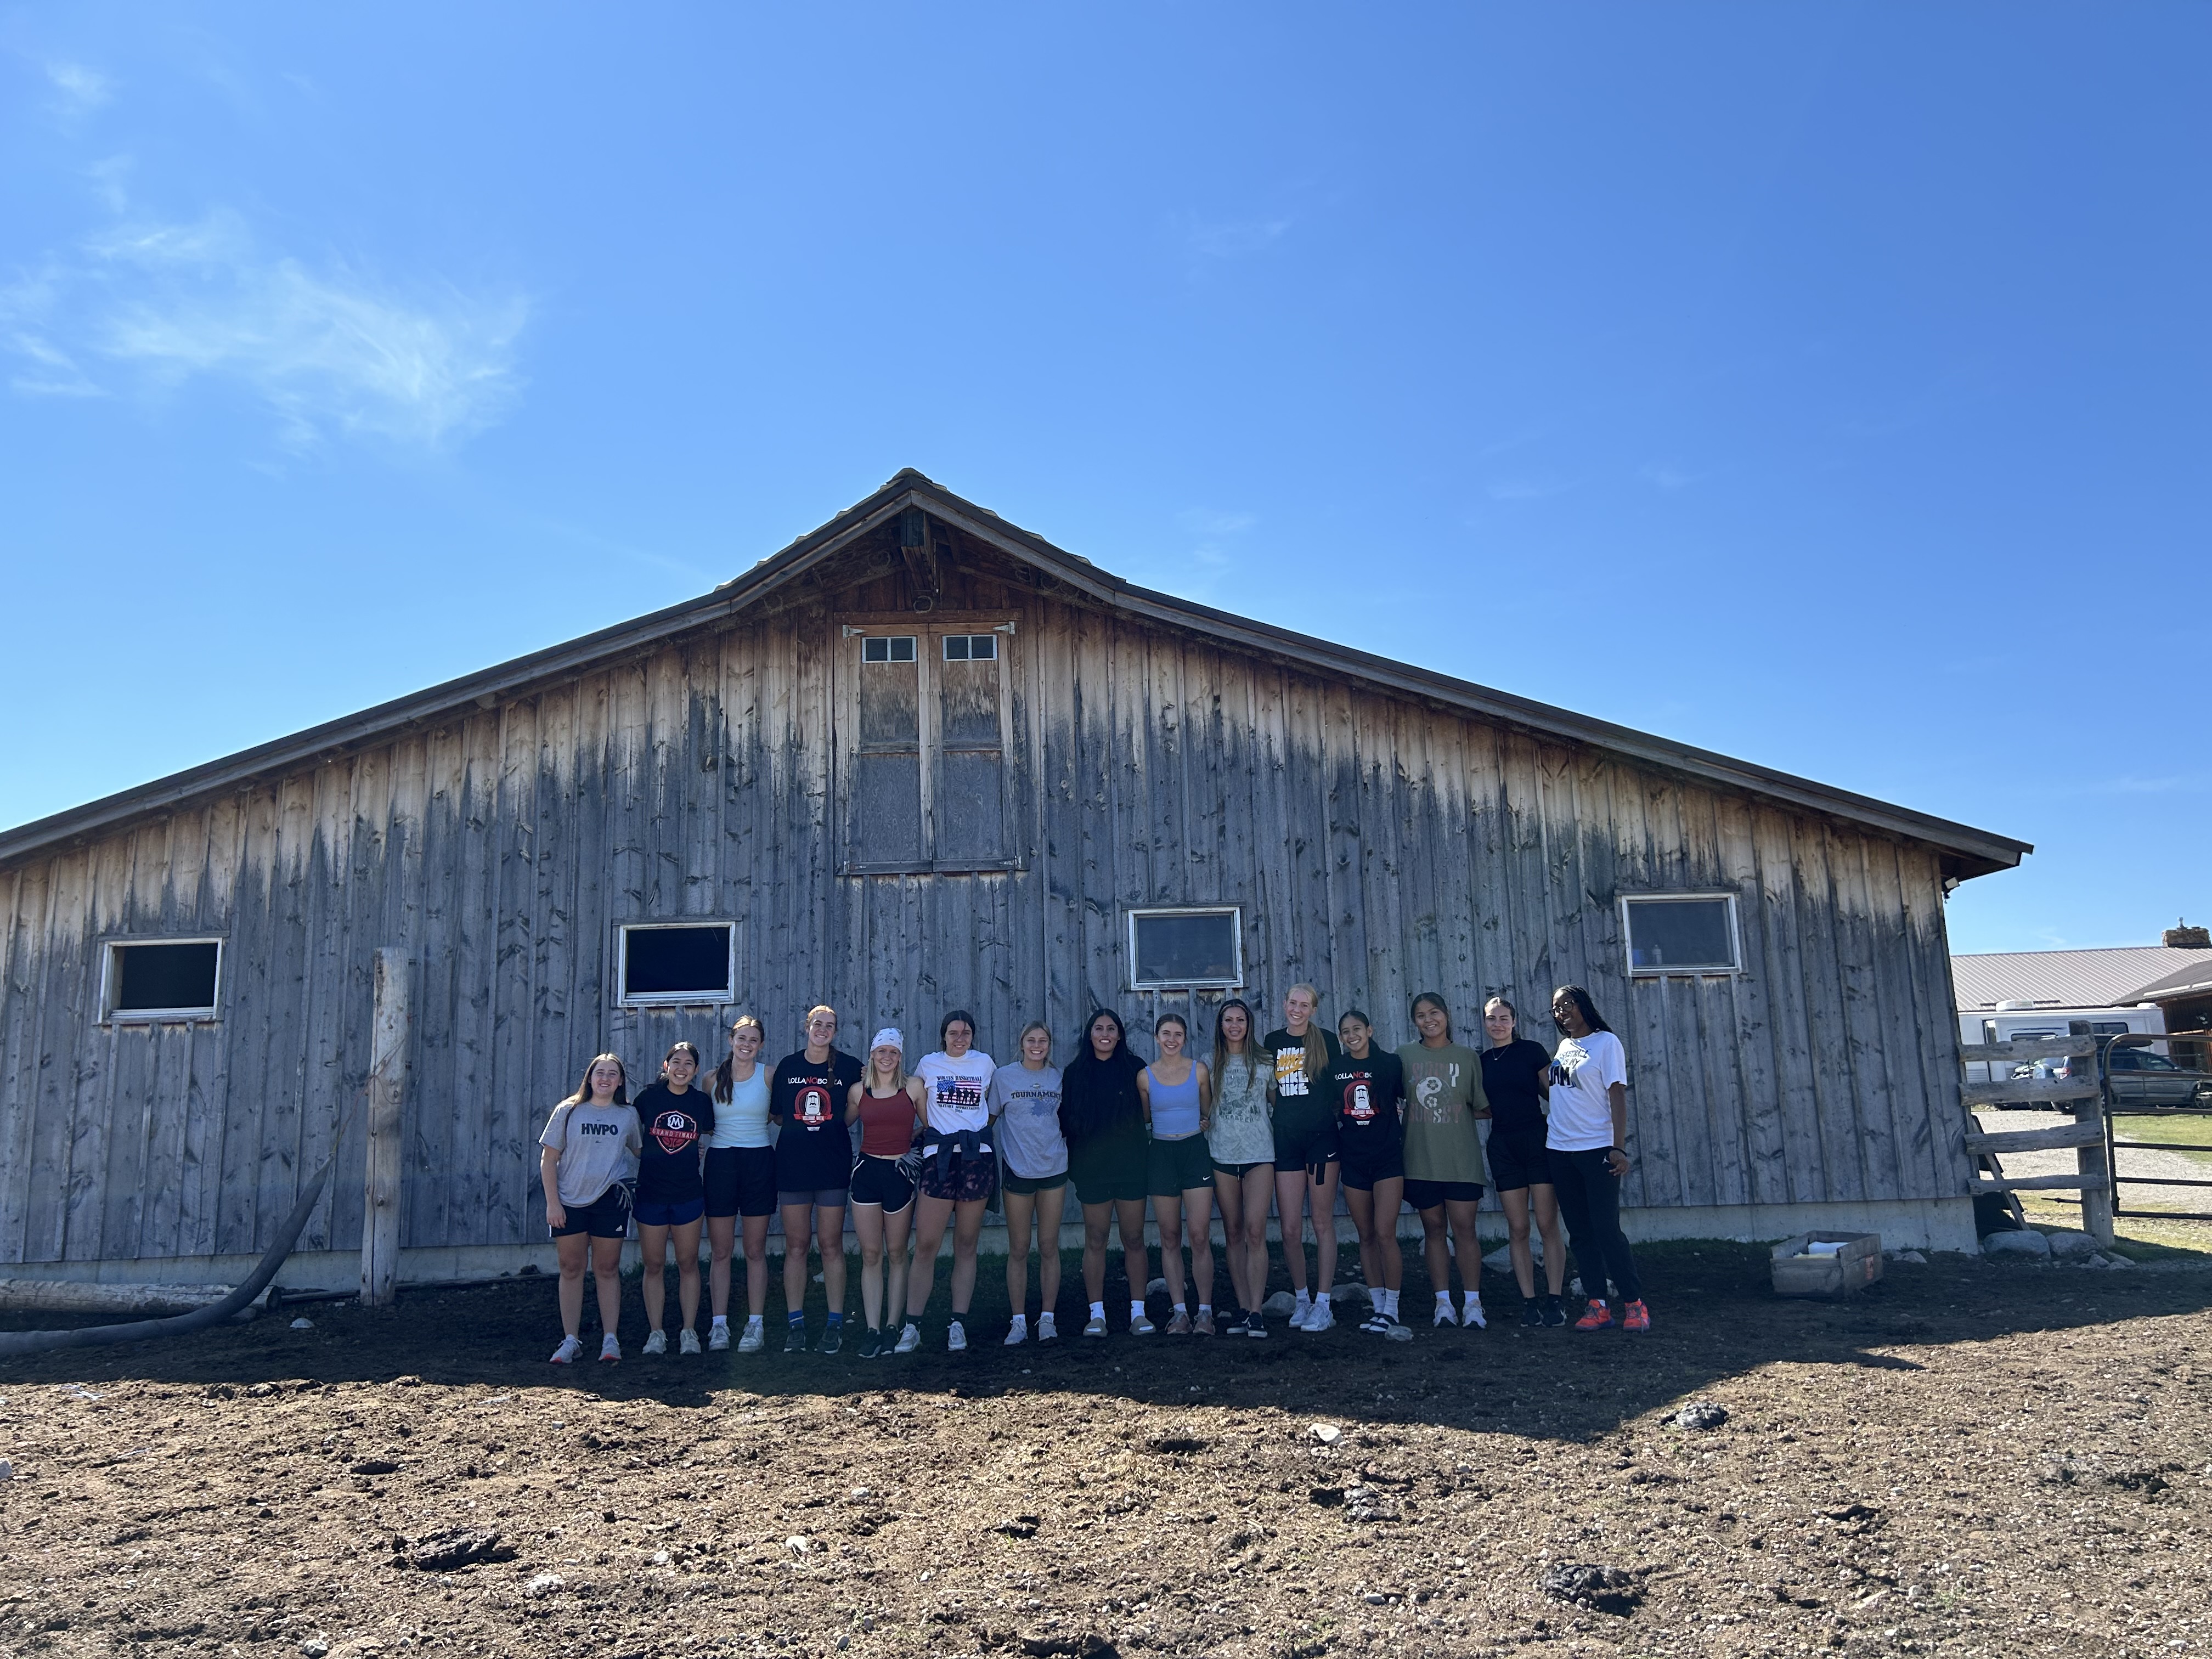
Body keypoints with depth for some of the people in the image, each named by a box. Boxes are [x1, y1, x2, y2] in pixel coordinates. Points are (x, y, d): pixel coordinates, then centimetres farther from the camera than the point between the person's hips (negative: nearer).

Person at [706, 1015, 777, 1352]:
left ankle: (755, 1325, 10)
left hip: (758, 1162, -1)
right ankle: (719, 1325, 10)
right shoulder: (713, 1079, 6)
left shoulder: (769, 1076, 0)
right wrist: (705, 1127, -1)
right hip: (720, 1163, 2)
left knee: (755, 1250, 4)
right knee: (720, 1251, 3)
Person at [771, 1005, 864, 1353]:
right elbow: (777, 1115, 12)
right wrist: (802, 1124, 0)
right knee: (796, 1245, 4)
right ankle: (796, 1324, 11)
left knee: (831, 1244, 2)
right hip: (793, 1165, 1)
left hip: (833, 1165, -1)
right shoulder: (787, 1066, 6)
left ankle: (835, 1323, 9)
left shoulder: (849, 1067, 1)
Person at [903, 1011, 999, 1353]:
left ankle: (958, 1324, 10)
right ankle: (912, 1325, 1)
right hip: (938, 1158, -1)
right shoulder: (927, 1064, 8)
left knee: (966, 1246, 5)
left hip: (977, 1158, 1)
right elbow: (920, 1111, 22)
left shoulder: (986, 1063, 10)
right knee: (926, 1245, -6)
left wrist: (978, 1129, 11)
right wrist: (933, 1128, 8)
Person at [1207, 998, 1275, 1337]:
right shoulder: (1210, 1064, 9)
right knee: (1233, 1234, 5)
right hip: (1222, 1156, 2)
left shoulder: (1265, 1060, 7)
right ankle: (1242, 1307, 11)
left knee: (1255, 1231, -11)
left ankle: (1256, 1310, -9)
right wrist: (1204, 1129, 3)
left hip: (1259, 1154, -2)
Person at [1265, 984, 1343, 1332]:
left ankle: (1323, 1304, 7)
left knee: (1323, 1222, 1)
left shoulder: (1326, 1041, 2)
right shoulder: (1273, 1042, 9)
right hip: (1286, 1139, 2)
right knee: (1290, 1228, 2)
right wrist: (1288, 1110, 5)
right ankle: (1302, 1299, 17)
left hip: (1321, 1137, -2)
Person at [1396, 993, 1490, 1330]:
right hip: (1421, 1158, 1)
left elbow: (1484, 1109, 7)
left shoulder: (1468, 1057, 5)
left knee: (1464, 1228, -3)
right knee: (1433, 1228, 6)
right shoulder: (1405, 1056, 6)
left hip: (1461, 1158, -1)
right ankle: (1443, 1303, 12)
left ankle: (1472, 1303, 5)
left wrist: (1457, 1114, -7)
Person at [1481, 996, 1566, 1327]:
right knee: (1518, 1229, 4)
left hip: (1538, 1141, -3)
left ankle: (1554, 1300, 3)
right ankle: (1529, 1301, 9)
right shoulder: (1481, 1061, 10)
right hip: (1503, 1147, 3)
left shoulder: (1532, 1051, 0)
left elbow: (1553, 1094, 3)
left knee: (1548, 1224, -3)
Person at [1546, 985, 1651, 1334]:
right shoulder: (1561, 1046, 14)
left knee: (1607, 1229, -7)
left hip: (1597, 1148, -6)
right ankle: (1597, 1306, 10)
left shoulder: (1606, 1042, -3)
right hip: (1559, 1149, 6)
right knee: (1579, 1233, 6)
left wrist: (1618, 1147, -17)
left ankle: (1634, 1304, 3)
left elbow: (1617, 1095, -9)